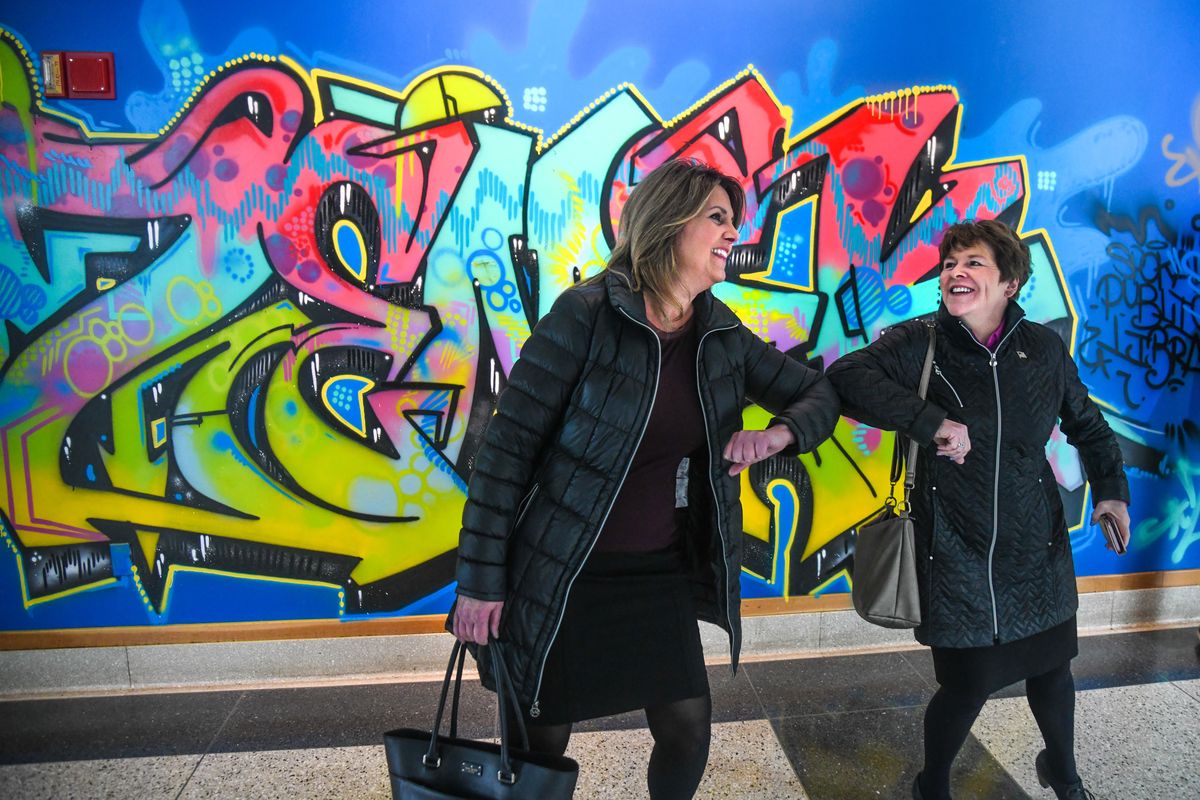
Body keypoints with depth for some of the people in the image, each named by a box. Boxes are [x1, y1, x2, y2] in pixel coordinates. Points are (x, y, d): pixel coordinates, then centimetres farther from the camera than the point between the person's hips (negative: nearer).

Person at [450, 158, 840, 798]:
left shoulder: (725, 337, 0)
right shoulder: (586, 315, -16)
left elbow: (820, 396, 11)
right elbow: (507, 445, -15)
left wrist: (779, 433, -13)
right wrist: (480, 581, -14)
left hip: (661, 571, 5)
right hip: (560, 574, -4)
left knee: (688, 733, 10)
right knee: (542, 745, 11)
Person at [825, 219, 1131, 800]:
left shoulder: (1044, 348, 1)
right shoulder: (918, 344, -10)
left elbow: (1088, 426, 17)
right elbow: (845, 376, -28)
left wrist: (1111, 489, 7)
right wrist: (931, 421, -33)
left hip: (1035, 547, 4)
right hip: (955, 552, -4)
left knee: (1051, 665, 18)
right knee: (967, 684, 3)